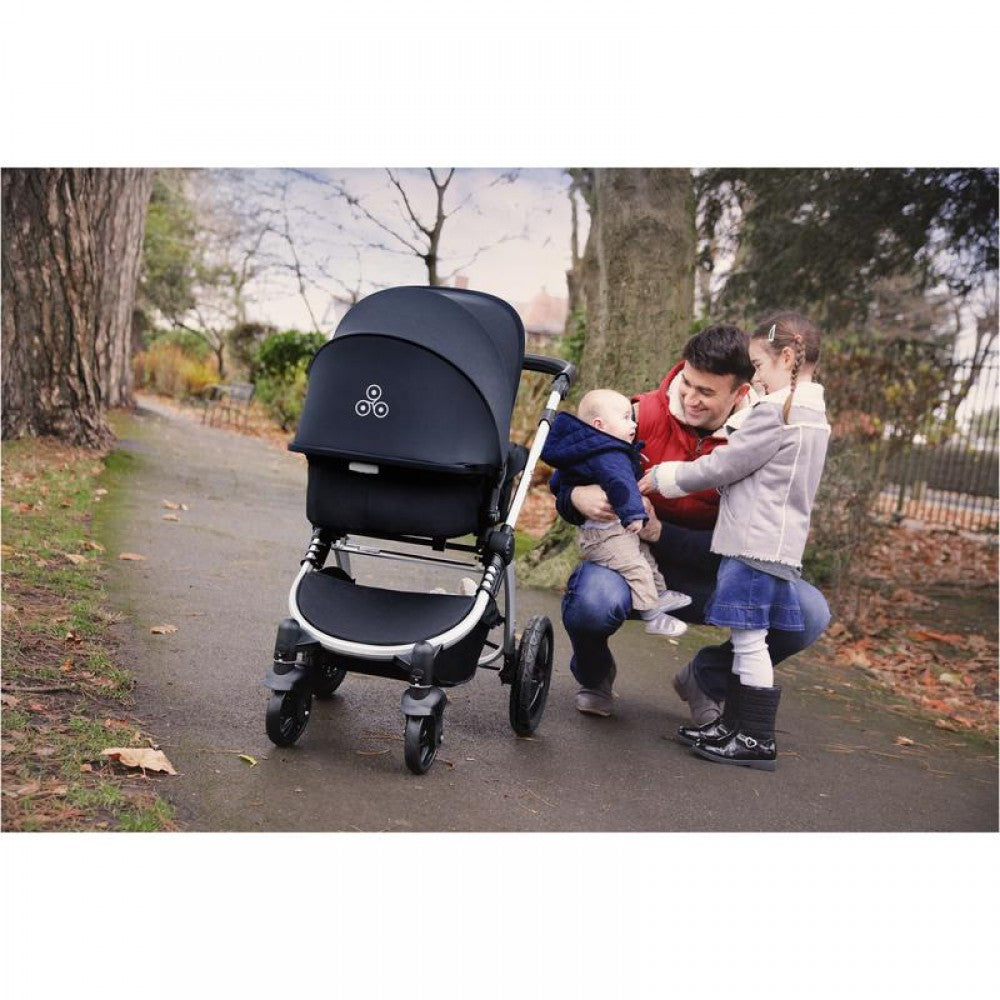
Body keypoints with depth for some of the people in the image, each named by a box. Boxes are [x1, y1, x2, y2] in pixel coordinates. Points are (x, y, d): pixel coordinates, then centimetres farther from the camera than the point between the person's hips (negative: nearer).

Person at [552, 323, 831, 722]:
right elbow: (563, 475, -4)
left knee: (809, 612, -20)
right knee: (593, 600, -38)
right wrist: (577, 497, -29)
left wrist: (660, 532, -28)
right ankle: (594, 677, 3)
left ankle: (705, 679, 10)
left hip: (709, 575, 2)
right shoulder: (644, 415, -14)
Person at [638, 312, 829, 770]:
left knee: (749, 637, -5)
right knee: (746, 637, 14)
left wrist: (666, 477, -1)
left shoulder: (776, 411, -14)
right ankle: (734, 724, 22)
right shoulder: (813, 414, 16)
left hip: (756, 544, -10)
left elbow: (723, 466, -12)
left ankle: (757, 739, 1)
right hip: (778, 543, 10)